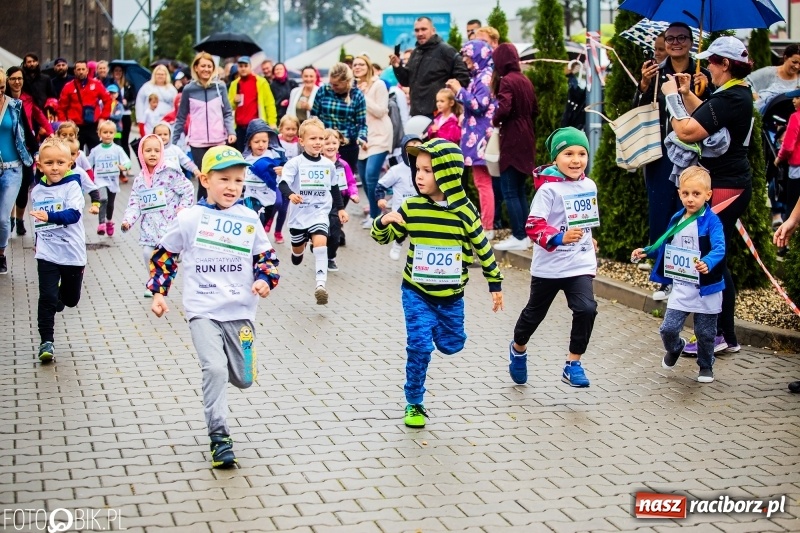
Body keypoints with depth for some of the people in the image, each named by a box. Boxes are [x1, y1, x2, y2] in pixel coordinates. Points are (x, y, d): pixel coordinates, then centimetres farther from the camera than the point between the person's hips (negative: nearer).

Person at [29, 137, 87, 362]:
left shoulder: (72, 186, -11)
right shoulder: (37, 191, 3)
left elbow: (74, 214, -27)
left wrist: (50, 216, -42)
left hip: (72, 254, -2)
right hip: (47, 255, 2)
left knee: (71, 299, 15)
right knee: (47, 298, -8)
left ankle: (59, 297, 49)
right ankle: (46, 341, -1)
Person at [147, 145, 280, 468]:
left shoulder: (249, 220, 3)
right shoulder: (190, 219, -2)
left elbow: (267, 257, 11)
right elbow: (164, 255, 8)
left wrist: (265, 280, -8)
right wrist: (158, 292, 3)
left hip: (240, 311, 3)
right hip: (203, 311, -3)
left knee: (243, 379, 8)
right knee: (215, 370, -18)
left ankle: (226, 363, 44)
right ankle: (219, 437, -8)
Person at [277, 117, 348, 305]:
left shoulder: (328, 165, 3)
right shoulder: (295, 163, -9)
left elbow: (335, 188, 17)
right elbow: (283, 183, -21)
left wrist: (340, 208, 16)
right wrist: (290, 194, -40)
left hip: (320, 213, 1)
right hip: (299, 214, 0)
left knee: (320, 241, -24)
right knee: (298, 249, 16)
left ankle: (320, 284, -30)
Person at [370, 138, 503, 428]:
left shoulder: (464, 210, -11)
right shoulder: (411, 207, -8)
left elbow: (483, 247, 0)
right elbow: (385, 237, 2)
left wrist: (495, 284, 5)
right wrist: (382, 222, -22)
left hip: (451, 295, 1)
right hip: (416, 292, -1)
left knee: (451, 345, 14)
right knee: (419, 346, -9)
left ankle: (437, 329, 49)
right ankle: (414, 403, 8)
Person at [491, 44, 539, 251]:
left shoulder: (506, 81, -13)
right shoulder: (525, 80, 11)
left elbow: (503, 109, -25)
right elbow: (535, 110, 15)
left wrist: (495, 122, -8)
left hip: (511, 142, -8)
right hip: (526, 140, 8)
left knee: (509, 191, -4)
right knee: (520, 189, 14)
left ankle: (519, 237, -5)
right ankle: (524, 234, 16)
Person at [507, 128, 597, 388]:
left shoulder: (589, 186, 3)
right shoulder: (548, 189, -16)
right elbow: (533, 226, -22)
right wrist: (559, 238, -35)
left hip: (580, 265, 4)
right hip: (549, 266, -3)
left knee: (586, 309, -17)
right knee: (535, 312, 15)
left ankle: (573, 364, -4)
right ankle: (518, 349, 44)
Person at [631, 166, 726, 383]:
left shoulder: (711, 221, -13)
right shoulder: (677, 220, 6)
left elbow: (719, 249, -26)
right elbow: (666, 247, 22)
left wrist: (708, 263, -44)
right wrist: (646, 252, 13)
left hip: (706, 288, -4)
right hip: (680, 286, 4)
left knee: (705, 333, 8)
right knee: (668, 328, -1)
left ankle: (706, 366, 33)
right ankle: (674, 348, 33)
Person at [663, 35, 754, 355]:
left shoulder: (729, 98, -21)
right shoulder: (740, 93, 12)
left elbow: (688, 132, -26)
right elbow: (707, 119, 25)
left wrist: (673, 97, -13)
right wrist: (686, 93, 16)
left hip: (724, 188, -11)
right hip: (732, 184, 11)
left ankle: (717, 336, 2)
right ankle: (726, 335, 21)